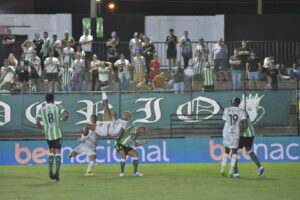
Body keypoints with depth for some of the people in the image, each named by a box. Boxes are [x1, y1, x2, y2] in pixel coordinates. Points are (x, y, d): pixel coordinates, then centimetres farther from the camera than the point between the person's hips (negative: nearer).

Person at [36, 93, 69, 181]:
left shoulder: (42, 109, 5)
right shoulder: (57, 107, 1)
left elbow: (37, 122, -3)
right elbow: (66, 114, -12)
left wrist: (42, 127, 17)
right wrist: (65, 118, 12)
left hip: (48, 134, 2)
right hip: (57, 133, -2)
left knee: (51, 151, 18)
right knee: (58, 152, 0)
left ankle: (50, 171, 10)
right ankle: (57, 172, -13)